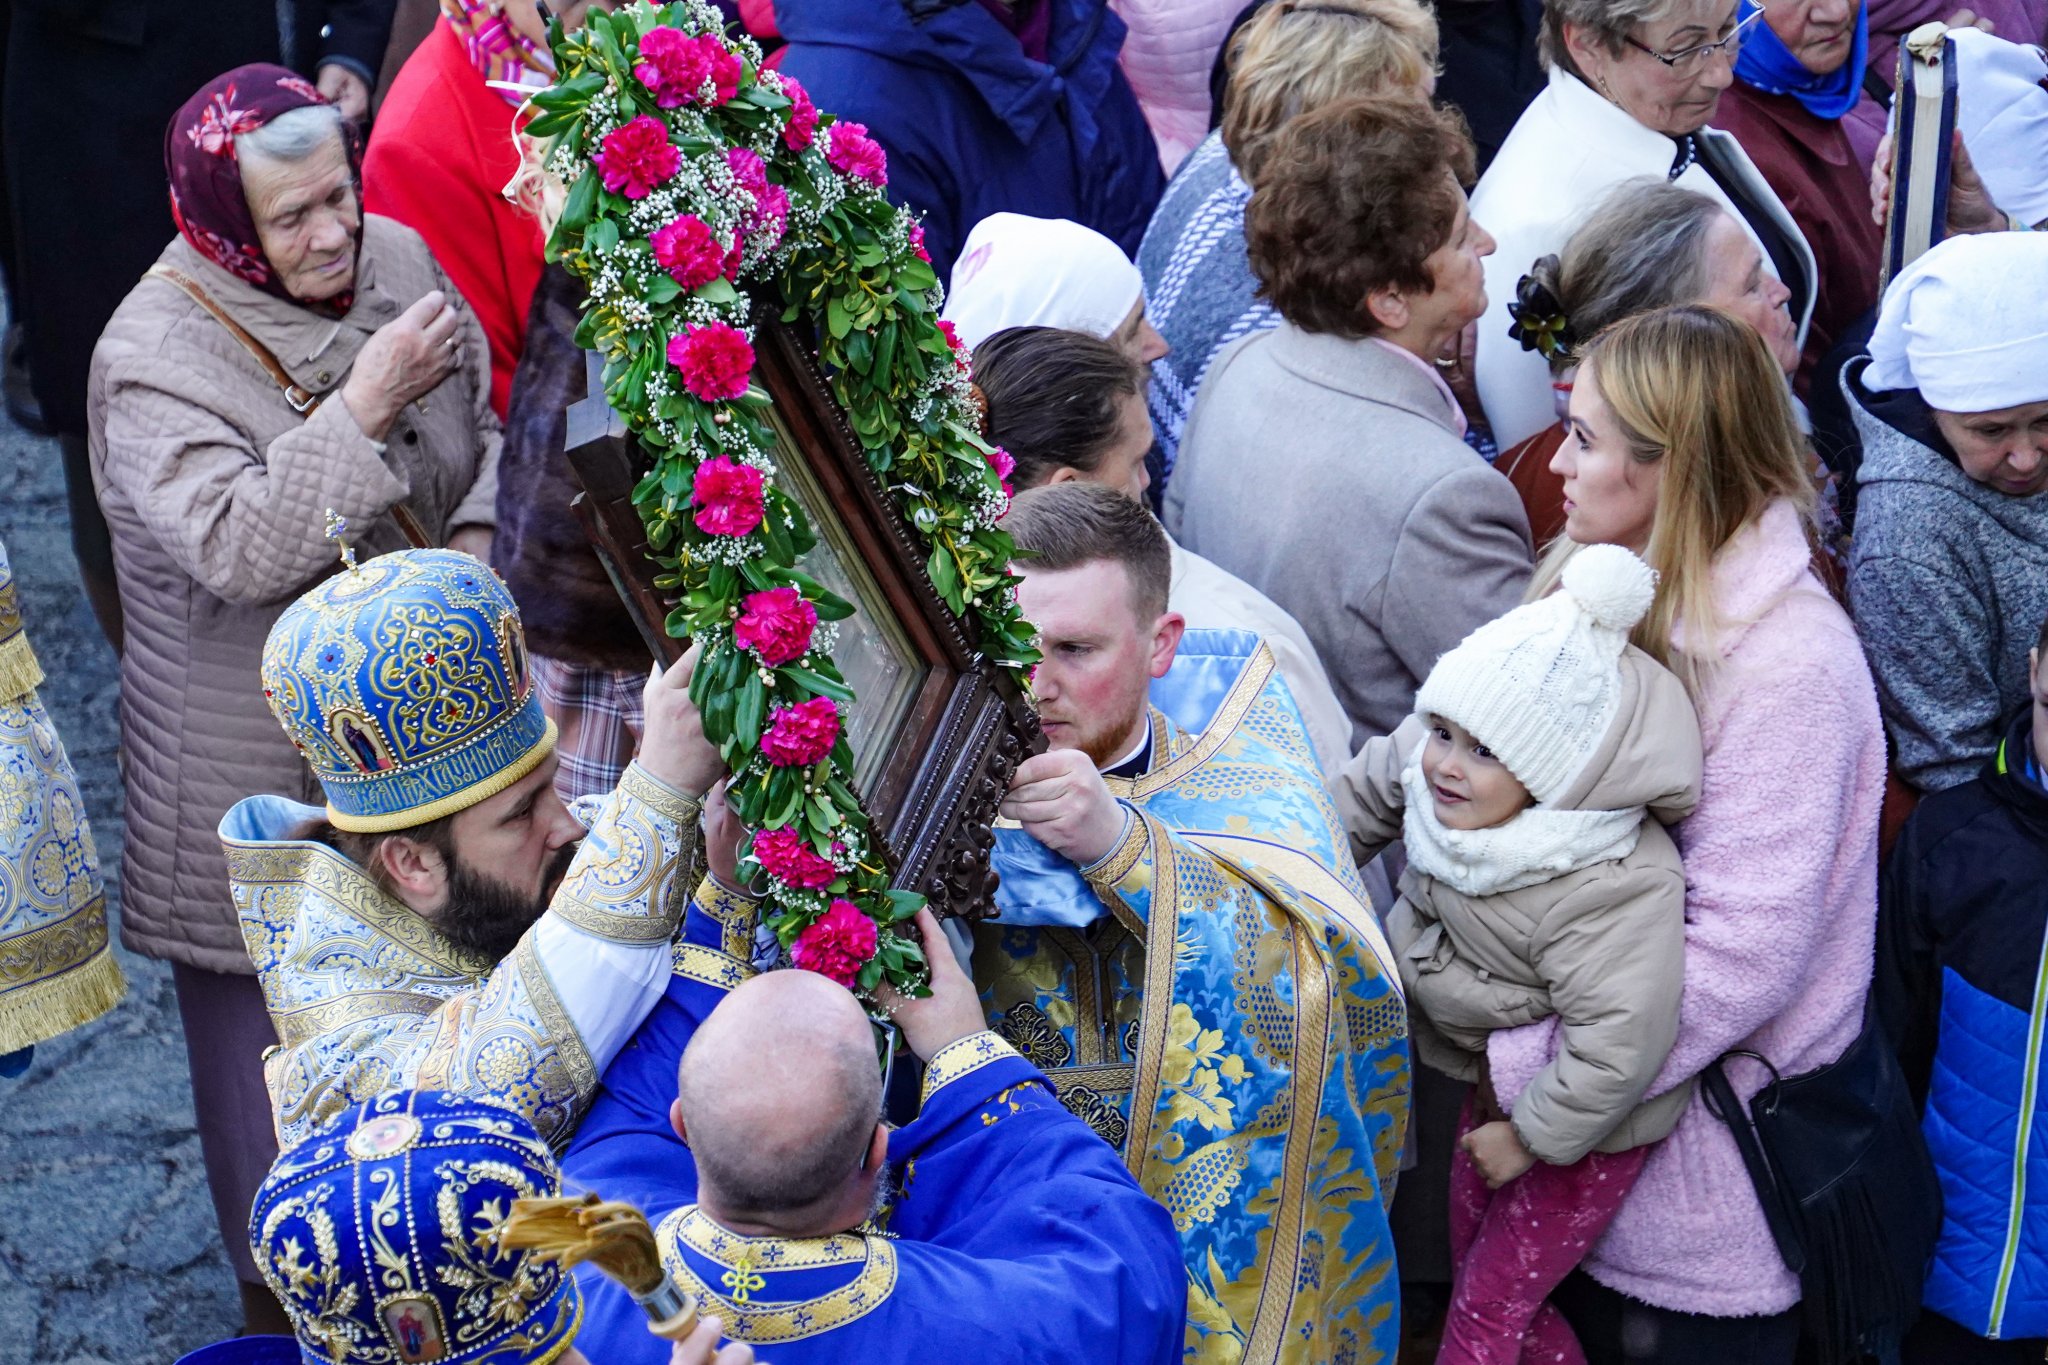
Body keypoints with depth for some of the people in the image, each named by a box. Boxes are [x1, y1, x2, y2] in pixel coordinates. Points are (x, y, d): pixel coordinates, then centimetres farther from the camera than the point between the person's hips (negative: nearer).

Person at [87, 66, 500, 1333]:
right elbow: (239, 551, -33)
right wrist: (367, 404, -35)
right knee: (270, 995, 11)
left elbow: (490, 422, 8)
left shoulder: (396, 259, -4)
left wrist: (479, 536, -10)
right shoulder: (155, 357, -22)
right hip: (262, 762, -5)